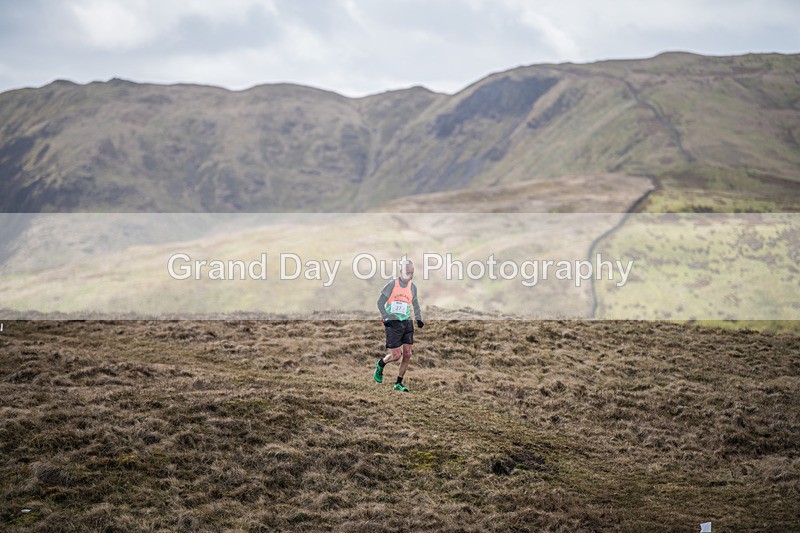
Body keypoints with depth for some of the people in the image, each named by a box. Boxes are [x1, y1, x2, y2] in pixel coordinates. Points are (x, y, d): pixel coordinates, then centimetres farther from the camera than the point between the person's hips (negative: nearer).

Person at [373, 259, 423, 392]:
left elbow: (415, 304, 21)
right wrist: (386, 317, -15)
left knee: (407, 355, -1)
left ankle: (399, 383, 11)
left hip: (407, 323, 5)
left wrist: (418, 319, 7)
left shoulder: (412, 287, 7)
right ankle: (380, 364, 24)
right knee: (396, 355, -8)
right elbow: (380, 302, -4)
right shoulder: (392, 285, -7)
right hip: (392, 323, -5)